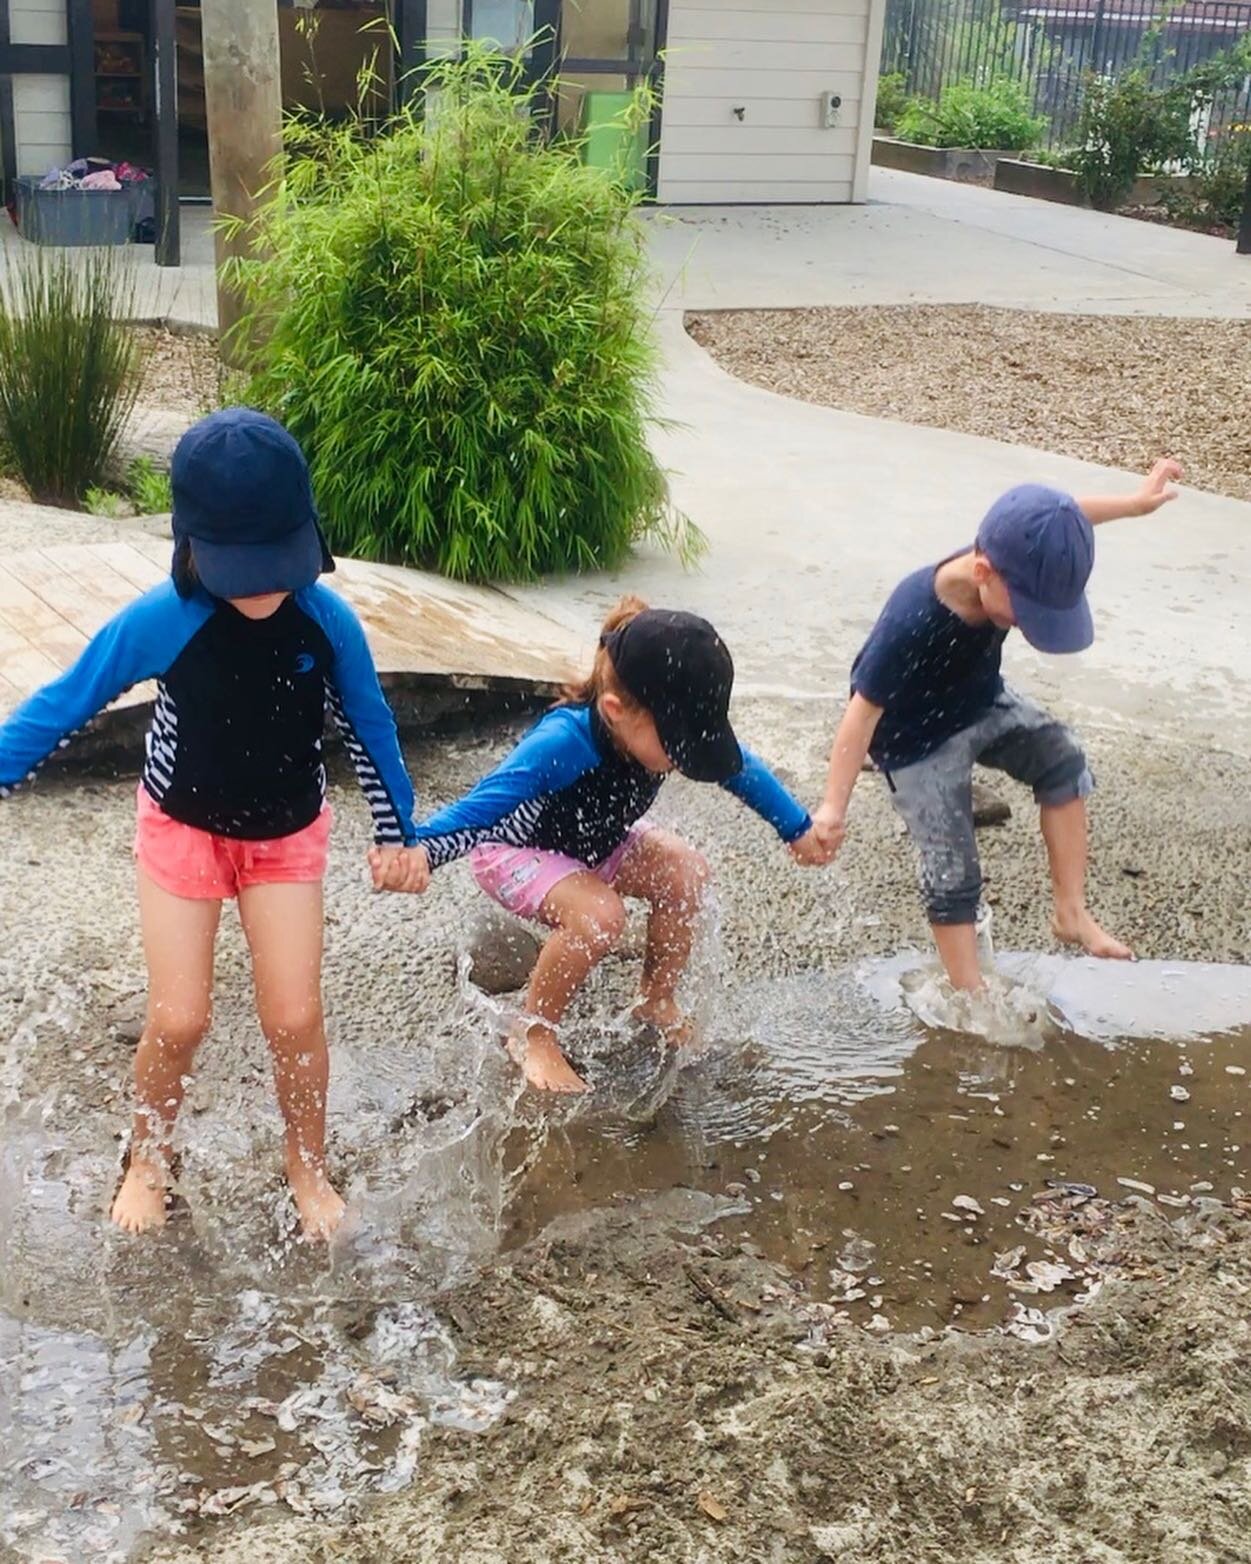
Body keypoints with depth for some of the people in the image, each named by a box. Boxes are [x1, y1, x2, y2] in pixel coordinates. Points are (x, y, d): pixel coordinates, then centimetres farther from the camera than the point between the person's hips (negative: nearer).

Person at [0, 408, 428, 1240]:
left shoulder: (328, 621, -21)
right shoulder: (159, 622, -26)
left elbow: (371, 727, -4)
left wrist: (399, 832, 6)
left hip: (287, 834, 1)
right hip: (182, 826, -1)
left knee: (294, 1018, -1)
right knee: (179, 1021, -1)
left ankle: (310, 1169, 26)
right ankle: (148, 1162, 29)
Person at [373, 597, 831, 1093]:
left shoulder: (670, 727, -22)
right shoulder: (563, 743, -42)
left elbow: (742, 770, -3)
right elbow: (485, 804, -50)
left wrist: (799, 831, 9)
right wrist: (420, 851, -70)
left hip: (598, 841, 7)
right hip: (516, 849, -7)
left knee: (685, 873, -14)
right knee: (598, 915, -32)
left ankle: (657, 1003, 10)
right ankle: (533, 1037, -9)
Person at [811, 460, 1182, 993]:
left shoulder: (1015, 562, -24)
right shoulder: (911, 624, -40)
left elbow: (1058, 519, 0)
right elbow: (864, 710, -30)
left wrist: (1133, 502, 14)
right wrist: (834, 806, -28)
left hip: (984, 704, 6)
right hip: (919, 743, -6)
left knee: (1062, 760, -15)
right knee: (953, 873, -4)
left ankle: (1071, 911, -3)